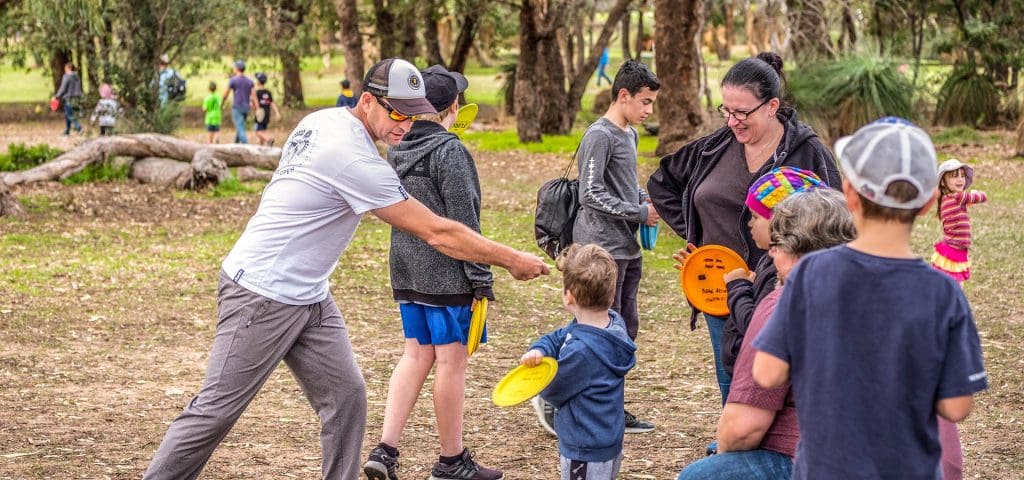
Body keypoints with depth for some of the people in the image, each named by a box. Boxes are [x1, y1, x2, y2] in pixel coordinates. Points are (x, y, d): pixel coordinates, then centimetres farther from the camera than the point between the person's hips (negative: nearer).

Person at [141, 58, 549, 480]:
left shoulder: (322, 121, 4)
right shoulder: (355, 160, -24)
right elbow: (438, 234, -21)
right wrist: (511, 260, -14)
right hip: (262, 297, -10)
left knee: (345, 395, 4)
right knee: (218, 408, -4)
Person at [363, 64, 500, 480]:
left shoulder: (398, 149, 7)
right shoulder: (449, 151, -15)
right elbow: (463, 221, -17)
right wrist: (481, 278, -13)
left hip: (406, 269, 8)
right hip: (445, 272, -7)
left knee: (416, 355, 14)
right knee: (451, 360, 2)